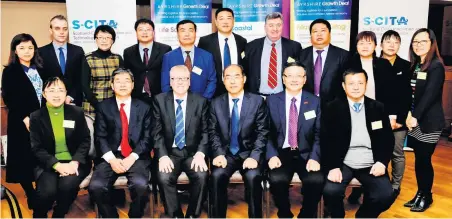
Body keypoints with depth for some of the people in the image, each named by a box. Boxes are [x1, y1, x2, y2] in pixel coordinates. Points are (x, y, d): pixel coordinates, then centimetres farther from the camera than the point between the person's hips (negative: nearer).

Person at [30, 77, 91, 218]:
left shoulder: (77, 113, 5)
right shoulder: (36, 117, 3)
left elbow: (85, 141, 3)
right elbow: (37, 148, -2)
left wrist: (75, 162, -15)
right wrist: (57, 165, -18)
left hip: (74, 162, 0)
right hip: (48, 164, 0)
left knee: (67, 185, -30)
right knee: (47, 191, -28)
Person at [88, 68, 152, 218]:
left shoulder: (144, 108, 11)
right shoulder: (103, 107, 11)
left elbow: (147, 137, 3)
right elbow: (100, 137, 2)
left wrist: (132, 157, -12)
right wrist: (111, 159, -13)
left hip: (136, 157, -1)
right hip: (110, 157, 1)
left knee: (141, 185, -30)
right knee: (95, 186, -25)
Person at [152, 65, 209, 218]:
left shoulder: (201, 101, 5)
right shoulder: (159, 100, 4)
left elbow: (205, 131, 2)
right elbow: (157, 132, -1)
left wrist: (200, 153, -15)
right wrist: (163, 156, -15)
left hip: (193, 153, 0)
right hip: (170, 153, 0)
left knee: (202, 175, -28)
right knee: (164, 177, -28)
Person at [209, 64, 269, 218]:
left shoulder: (257, 101, 1)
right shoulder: (216, 103, 8)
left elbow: (262, 133, -4)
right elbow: (213, 132, 4)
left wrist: (254, 156, -18)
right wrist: (219, 153, -14)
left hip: (249, 153, -1)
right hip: (226, 153, 2)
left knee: (253, 177, -31)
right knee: (217, 175, -28)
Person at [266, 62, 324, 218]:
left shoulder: (315, 102, 5)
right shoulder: (272, 100, 5)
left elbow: (319, 134, 1)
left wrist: (314, 157, -14)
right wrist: (272, 155, -14)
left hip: (306, 154, 1)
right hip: (281, 153, 0)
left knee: (316, 180, -28)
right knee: (277, 179, -30)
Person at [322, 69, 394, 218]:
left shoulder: (378, 108, 9)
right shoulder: (332, 108, 2)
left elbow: (388, 139, 8)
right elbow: (326, 140, -3)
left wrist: (382, 162, -8)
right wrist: (333, 167, -16)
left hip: (370, 164, 2)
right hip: (343, 163, -2)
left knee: (385, 196, -22)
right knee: (330, 191, -28)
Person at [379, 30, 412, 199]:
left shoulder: (406, 67, 4)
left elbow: (407, 96, -1)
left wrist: (398, 118, -9)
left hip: (398, 120, 0)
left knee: (397, 154, 7)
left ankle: (395, 186, 20)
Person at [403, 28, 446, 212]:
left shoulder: (436, 66, -8)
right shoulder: (414, 66, 12)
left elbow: (429, 95, -16)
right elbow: (409, 93, 8)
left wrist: (415, 117, -18)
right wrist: (408, 114, -5)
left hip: (428, 122, -6)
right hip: (414, 121, 6)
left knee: (424, 160, 0)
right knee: (419, 160, 10)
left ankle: (426, 196, 17)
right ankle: (420, 194, 23)